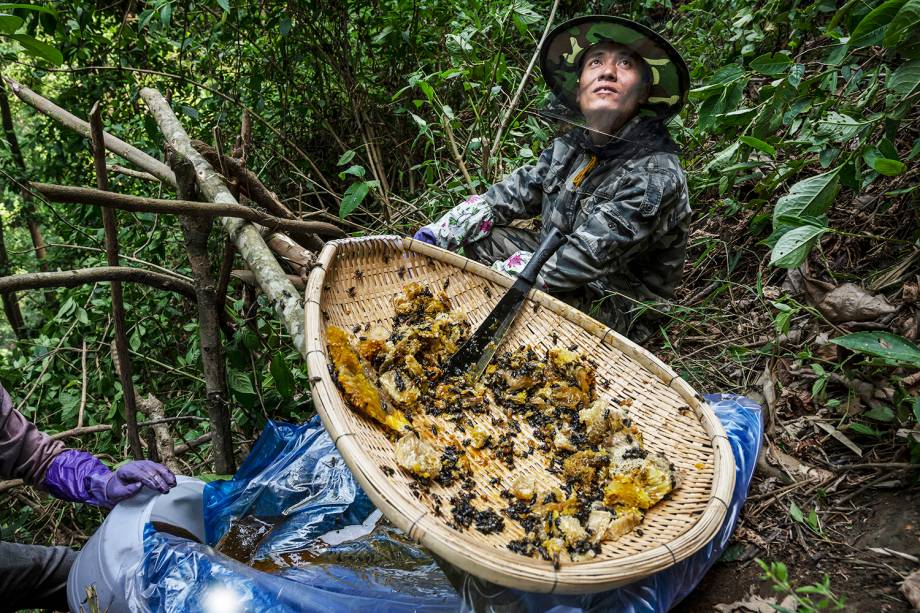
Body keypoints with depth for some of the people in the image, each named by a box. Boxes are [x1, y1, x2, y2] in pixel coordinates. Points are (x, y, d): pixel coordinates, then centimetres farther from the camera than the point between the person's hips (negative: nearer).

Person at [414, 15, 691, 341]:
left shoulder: (655, 176, -26)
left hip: (616, 309, -7)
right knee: (474, 234, -2)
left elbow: (582, 260, -30)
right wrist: (437, 234, -11)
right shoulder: (572, 145, -2)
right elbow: (511, 195, 2)